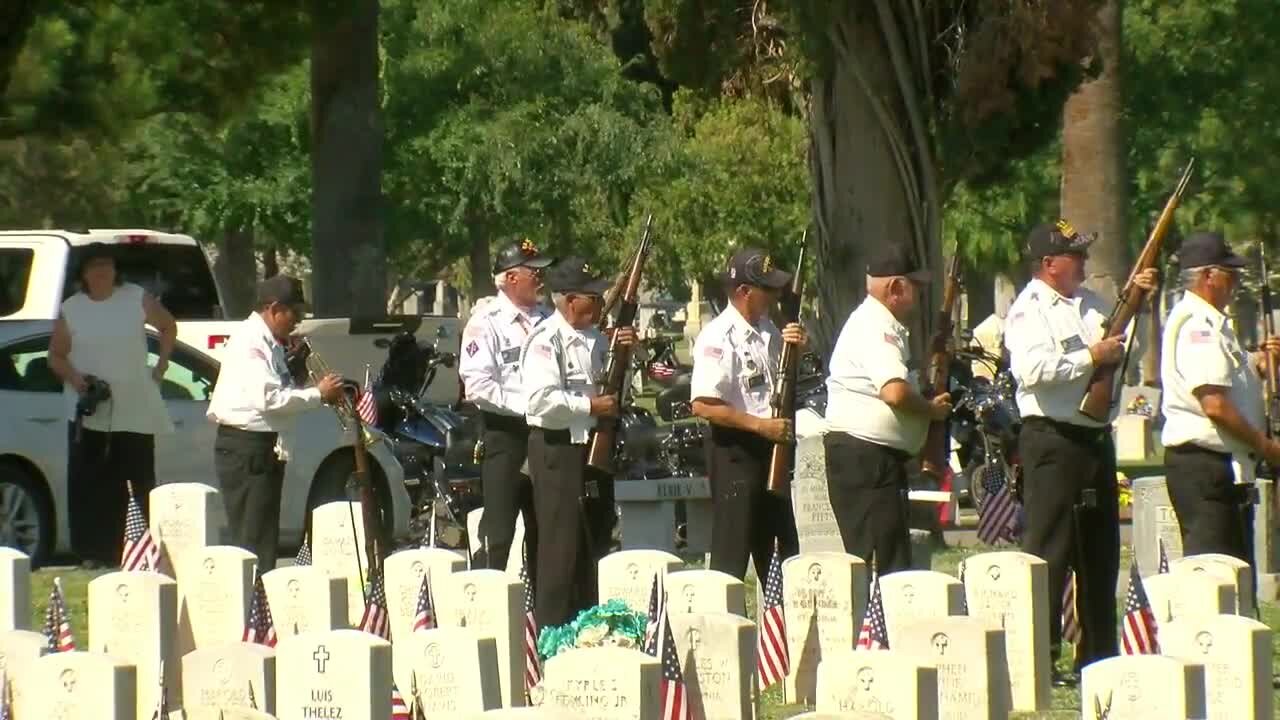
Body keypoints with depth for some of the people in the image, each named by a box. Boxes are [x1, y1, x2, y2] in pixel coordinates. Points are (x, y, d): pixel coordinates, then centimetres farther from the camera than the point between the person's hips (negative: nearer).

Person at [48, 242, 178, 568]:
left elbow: (168, 326, 17)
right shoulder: (71, 310, 4)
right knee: (89, 484, -4)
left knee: (142, 482, 1)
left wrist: (161, 366, 9)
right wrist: (73, 376, -10)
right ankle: (93, 553, -1)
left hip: (135, 410, 0)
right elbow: (56, 355, 8)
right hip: (88, 414, 0)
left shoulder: (137, 299, 3)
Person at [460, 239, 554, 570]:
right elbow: (477, 386, -16)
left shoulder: (546, 318, 11)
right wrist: (525, 406, -20)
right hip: (506, 434, -6)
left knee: (543, 531, 13)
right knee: (497, 533, -6)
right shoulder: (486, 323, -8)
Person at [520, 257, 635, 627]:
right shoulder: (546, 341, -14)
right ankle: (552, 629, -3)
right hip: (558, 448, -9)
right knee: (562, 543, -7)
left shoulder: (595, 338, 14)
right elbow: (541, 400, -25)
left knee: (595, 539, 15)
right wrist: (591, 406, -21)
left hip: (592, 446, 9)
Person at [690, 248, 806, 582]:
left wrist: (794, 349, 2)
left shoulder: (768, 329, 9)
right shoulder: (718, 338, -17)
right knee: (731, 554, -4)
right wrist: (760, 425, -23)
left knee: (782, 548, 16)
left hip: (770, 448, 9)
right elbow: (703, 406, -22)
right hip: (735, 450, -9)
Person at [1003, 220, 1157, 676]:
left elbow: (1125, 339, 28)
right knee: (1048, 550, -8)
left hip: (1095, 439, 9)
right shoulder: (1029, 311, -10)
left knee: (1100, 552, 13)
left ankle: (1098, 655, 21)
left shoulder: (1089, 303, 14)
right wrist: (1091, 357, -18)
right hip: (1052, 439, -9)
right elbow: (1032, 369, -26)